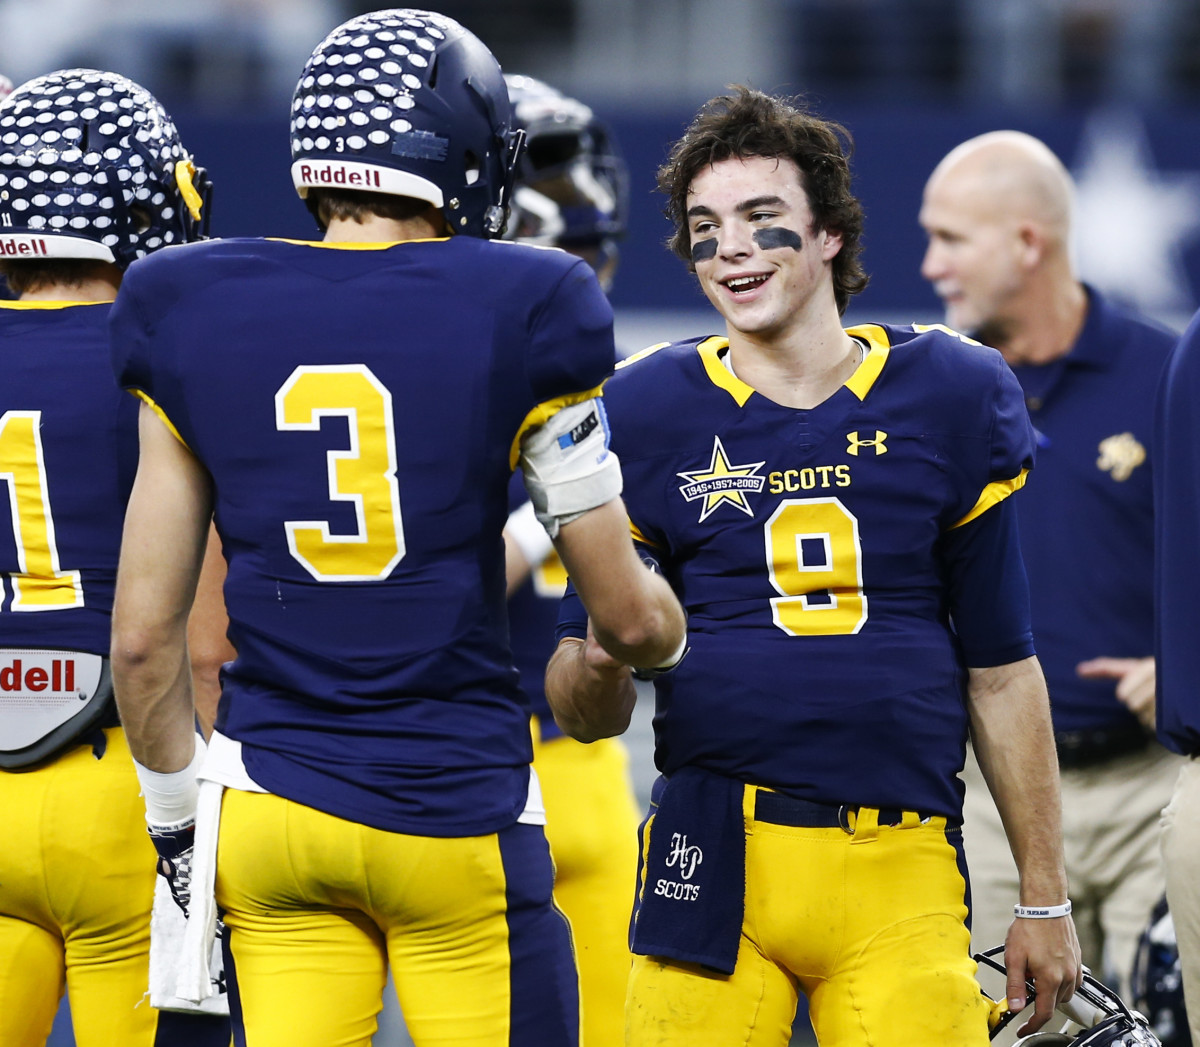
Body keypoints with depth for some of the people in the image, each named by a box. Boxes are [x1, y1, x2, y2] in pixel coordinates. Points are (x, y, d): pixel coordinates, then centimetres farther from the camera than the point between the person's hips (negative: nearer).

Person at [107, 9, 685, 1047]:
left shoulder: (196, 318, 3)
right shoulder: (517, 315, -6)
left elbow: (143, 635, 4)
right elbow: (627, 618, 1)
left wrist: (179, 817, 16)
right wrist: (674, 630, 24)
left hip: (267, 807, 3)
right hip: (458, 806, -3)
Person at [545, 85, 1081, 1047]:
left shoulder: (950, 399, 8)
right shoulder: (651, 413, 5)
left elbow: (1000, 669, 13)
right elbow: (586, 715, 7)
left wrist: (1045, 900, 13)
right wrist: (602, 660, -17)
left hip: (903, 868, 0)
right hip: (711, 858, 0)